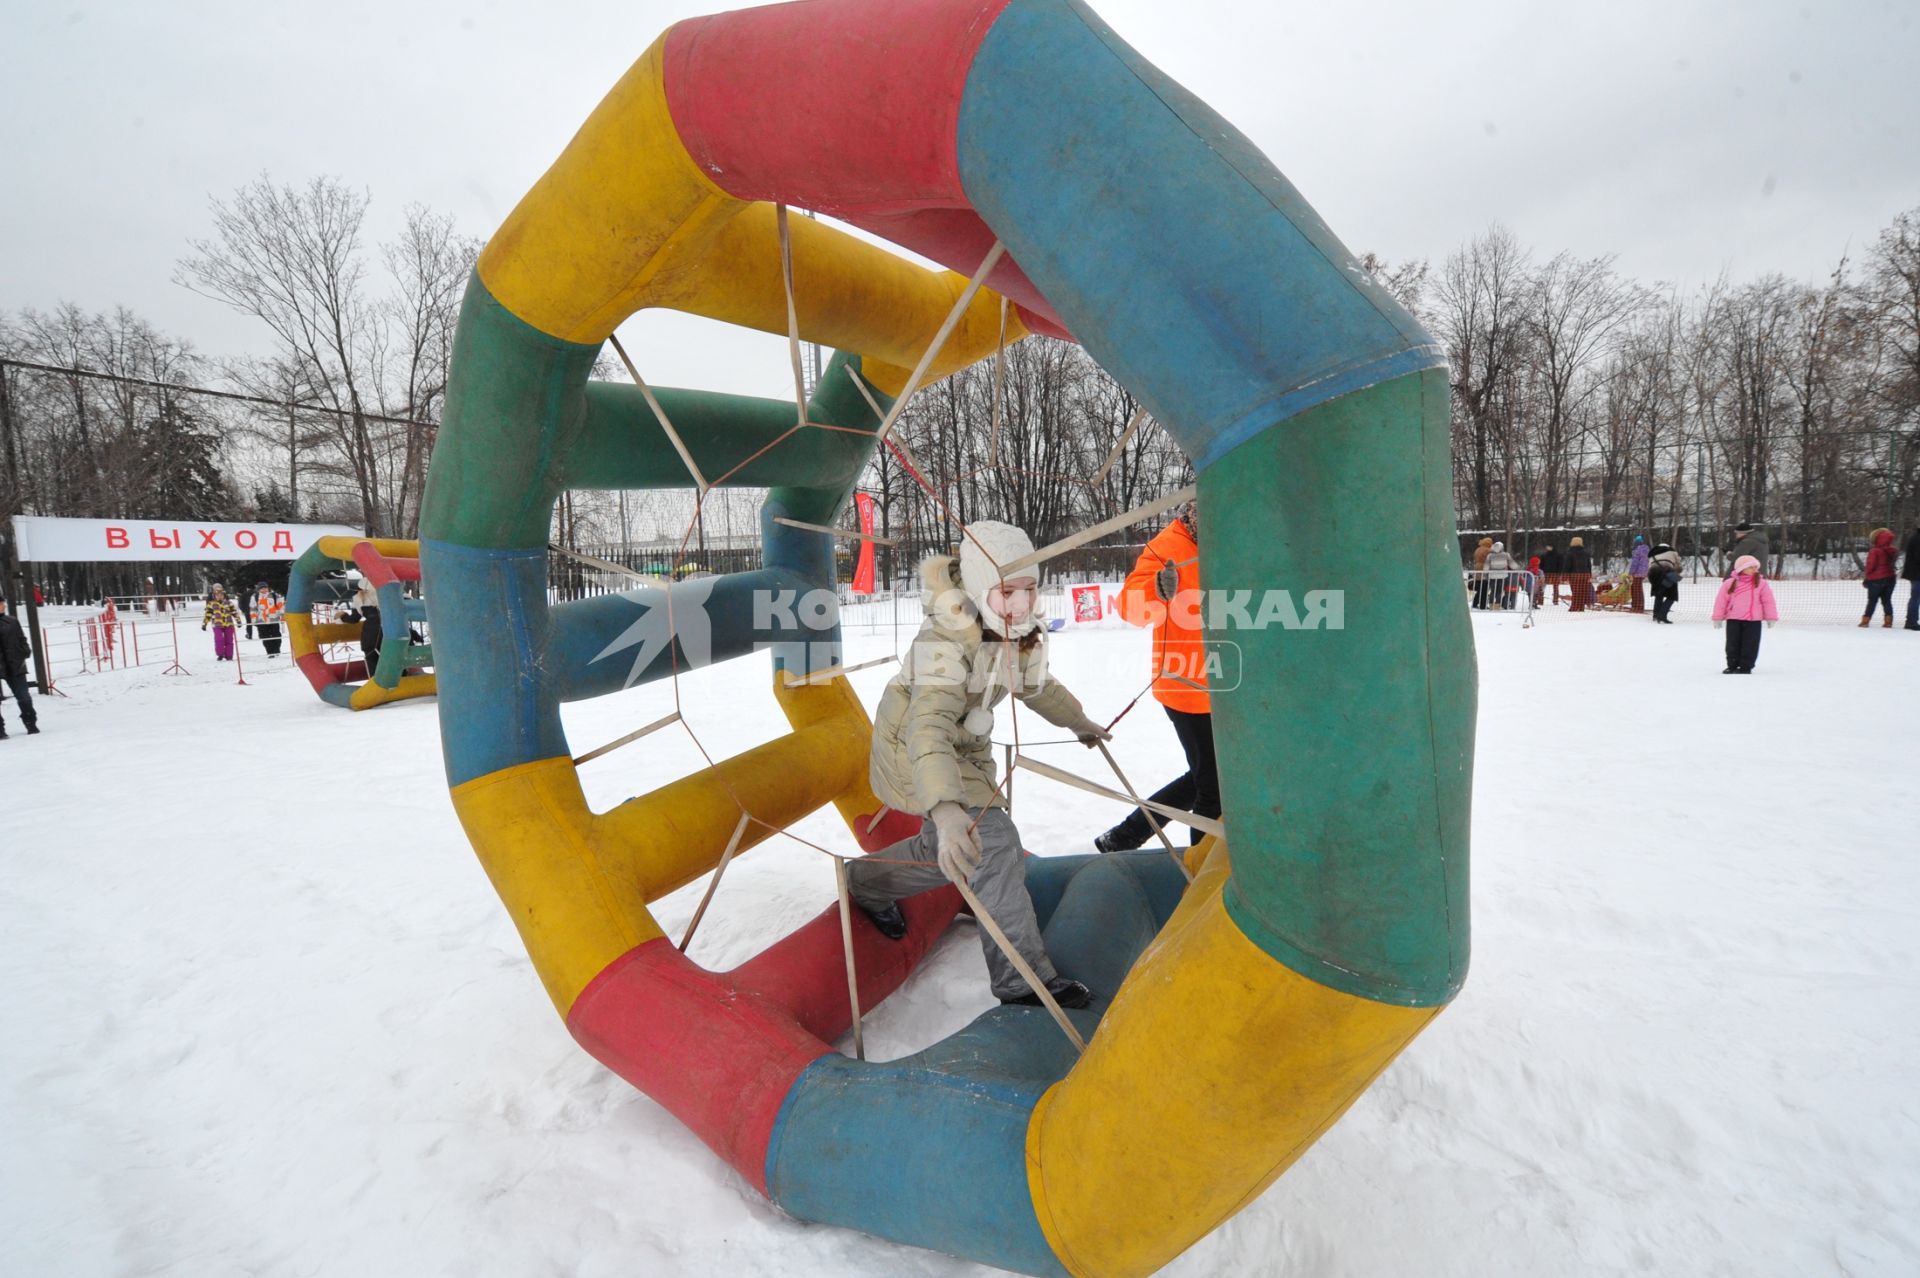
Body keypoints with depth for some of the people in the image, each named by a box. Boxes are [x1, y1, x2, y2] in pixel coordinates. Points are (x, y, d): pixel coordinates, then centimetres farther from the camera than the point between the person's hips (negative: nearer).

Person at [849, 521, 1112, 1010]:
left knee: (947, 851, 20)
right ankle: (1023, 978, -6)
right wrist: (944, 807, -63)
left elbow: (1036, 686, 13)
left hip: (966, 746, 9)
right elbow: (930, 723, -49)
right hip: (914, 747, -8)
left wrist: (1078, 721, 27)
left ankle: (868, 882, 45)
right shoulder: (946, 639, -34)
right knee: (991, 842, -18)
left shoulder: (1021, 631, -9)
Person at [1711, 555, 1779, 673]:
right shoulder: (1729, 583, 0)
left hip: (1753, 620, 0)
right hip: (1733, 619, 0)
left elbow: (1768, 601, 2)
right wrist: (1718, 617, -1)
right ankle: (1732, 666, 16)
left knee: (1750, 644, 2)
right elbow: (1721, 600, 2)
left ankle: (1745, 666, 9)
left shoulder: (1761, 583, 2)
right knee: (1733, 643, 6)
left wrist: (1770, 617, -1)